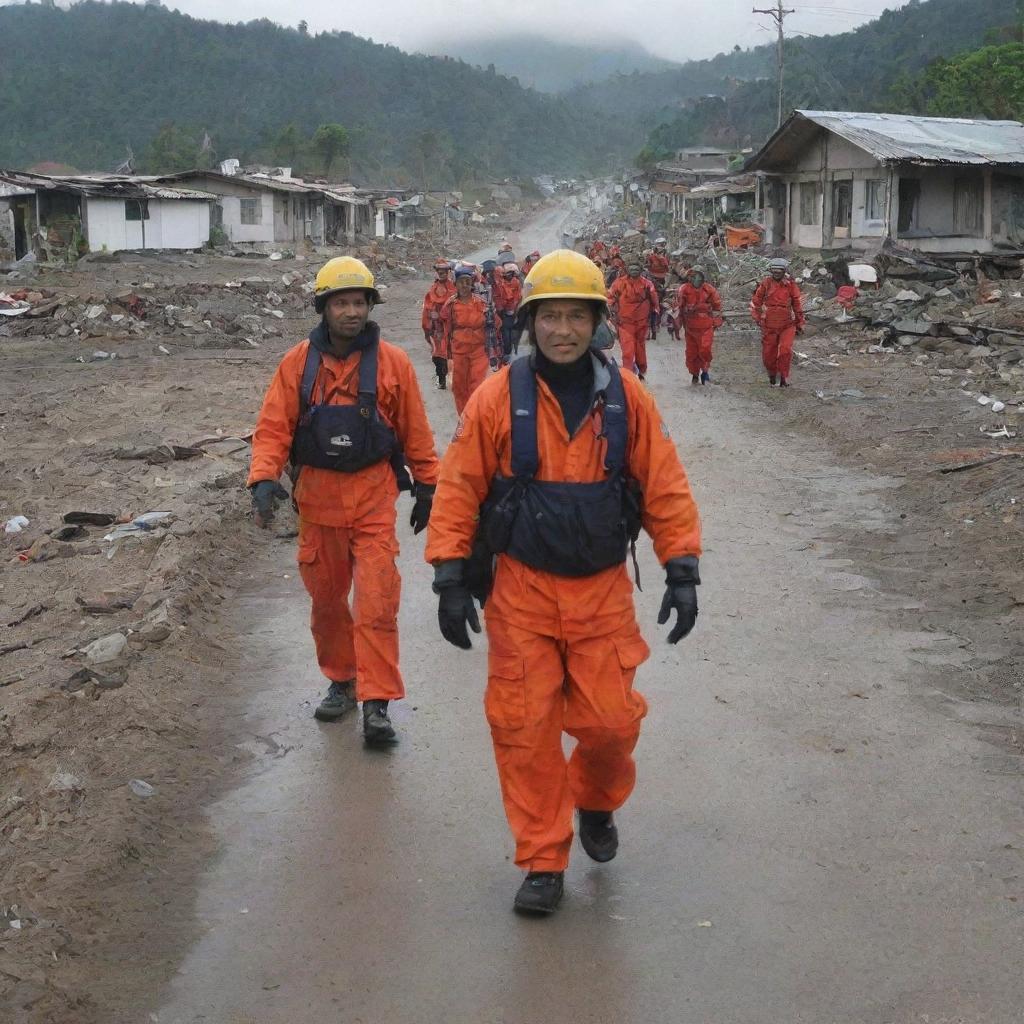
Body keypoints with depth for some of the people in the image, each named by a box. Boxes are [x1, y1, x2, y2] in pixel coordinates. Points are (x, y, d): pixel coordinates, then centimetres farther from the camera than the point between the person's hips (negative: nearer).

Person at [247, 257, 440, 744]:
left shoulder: (392, 362, -4)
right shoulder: (297, 364, -1)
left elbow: (415, 433, 4)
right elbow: (273, 427, -2)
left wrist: (427, 487, 8)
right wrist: (263, 478, -17)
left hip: (373, 498, -2)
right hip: (317, 498, 2)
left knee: (376, 603, -7)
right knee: (327, 600, 14)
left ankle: (376, 703, -1)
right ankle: (341, 682, 33)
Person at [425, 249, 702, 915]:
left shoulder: (628, 399, -1)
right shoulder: (497, 399, -6)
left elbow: (665, 488, 3)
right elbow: (459, 491, -3)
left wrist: (683, 572, -1)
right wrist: (451, 581, -6)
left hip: (603, 591, 1)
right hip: (520, 591, -1)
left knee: (611, 720, 2)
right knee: (524, 728, 1)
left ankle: (597, 804, 36)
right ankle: (543, 862, 17)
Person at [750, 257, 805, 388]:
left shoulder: (791, 285, -2)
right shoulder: (766, 284, -2)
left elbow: (798, 305, 9)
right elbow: (755, 302, 9)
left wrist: (800, 324, 13)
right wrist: (757, 317, 0)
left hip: (787, 325, -1)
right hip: (769, 326, 1)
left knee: (785, 350, -19)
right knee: (768, 354, 6)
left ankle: (784, 377, -6)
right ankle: (772, 377, 30)